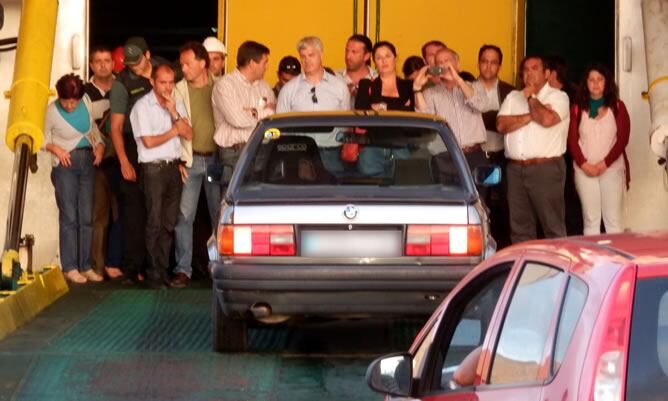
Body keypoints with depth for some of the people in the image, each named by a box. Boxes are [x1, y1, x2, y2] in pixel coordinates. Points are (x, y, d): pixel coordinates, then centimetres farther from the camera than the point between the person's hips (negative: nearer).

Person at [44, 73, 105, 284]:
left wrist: (99, 145, 0)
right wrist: (56, 149, -18)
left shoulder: (86, 102, 0)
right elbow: (43, 139, 0)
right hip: (65, 164, -4)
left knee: (87, 217, 5)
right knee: (69, 217, -7)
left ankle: (86, 266, 10)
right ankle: (70, 268, -3)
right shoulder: (52, 111, -10)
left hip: (87, 163, 4)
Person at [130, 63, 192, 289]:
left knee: (169, 223, 4)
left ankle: (164, 269, 10)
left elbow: (189, 135, 3)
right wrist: (175, 131, -2)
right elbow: (149, 141, -10)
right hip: (153, 168, -5)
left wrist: (173, 112, -7)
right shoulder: (142, 107, -4)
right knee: (155, 223, -6)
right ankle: (154, 274, -3)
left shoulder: (177, 104, 13)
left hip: (173, 166, 5)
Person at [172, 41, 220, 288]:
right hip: (190, 160, -1)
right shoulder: (179, 90, 1)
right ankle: (183, 270, -2)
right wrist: (178, 160, -4)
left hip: (216, 158, 1)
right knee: (184, 215, -5)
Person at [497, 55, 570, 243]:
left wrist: (531, 97, -2)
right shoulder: (513, 97, 18)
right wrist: (531, 115, -8)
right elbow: (501, 125, 2)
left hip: (546, 169, -5)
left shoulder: (557, 97, 2)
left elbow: (547, 119, -18)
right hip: (515, 169, 5)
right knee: (519, 227, 8)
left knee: (553, 225, -5)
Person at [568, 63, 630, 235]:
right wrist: (584, 164, -10)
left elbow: (623, 138, -1)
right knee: (590, 219, 0)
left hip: (612, 169, -1)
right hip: (584, 170, 1)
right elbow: (572, 140, 4)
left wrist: (604, 163, -11)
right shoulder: (577, 109, 8)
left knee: (613, 219, -4)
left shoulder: (617, 107, 6)